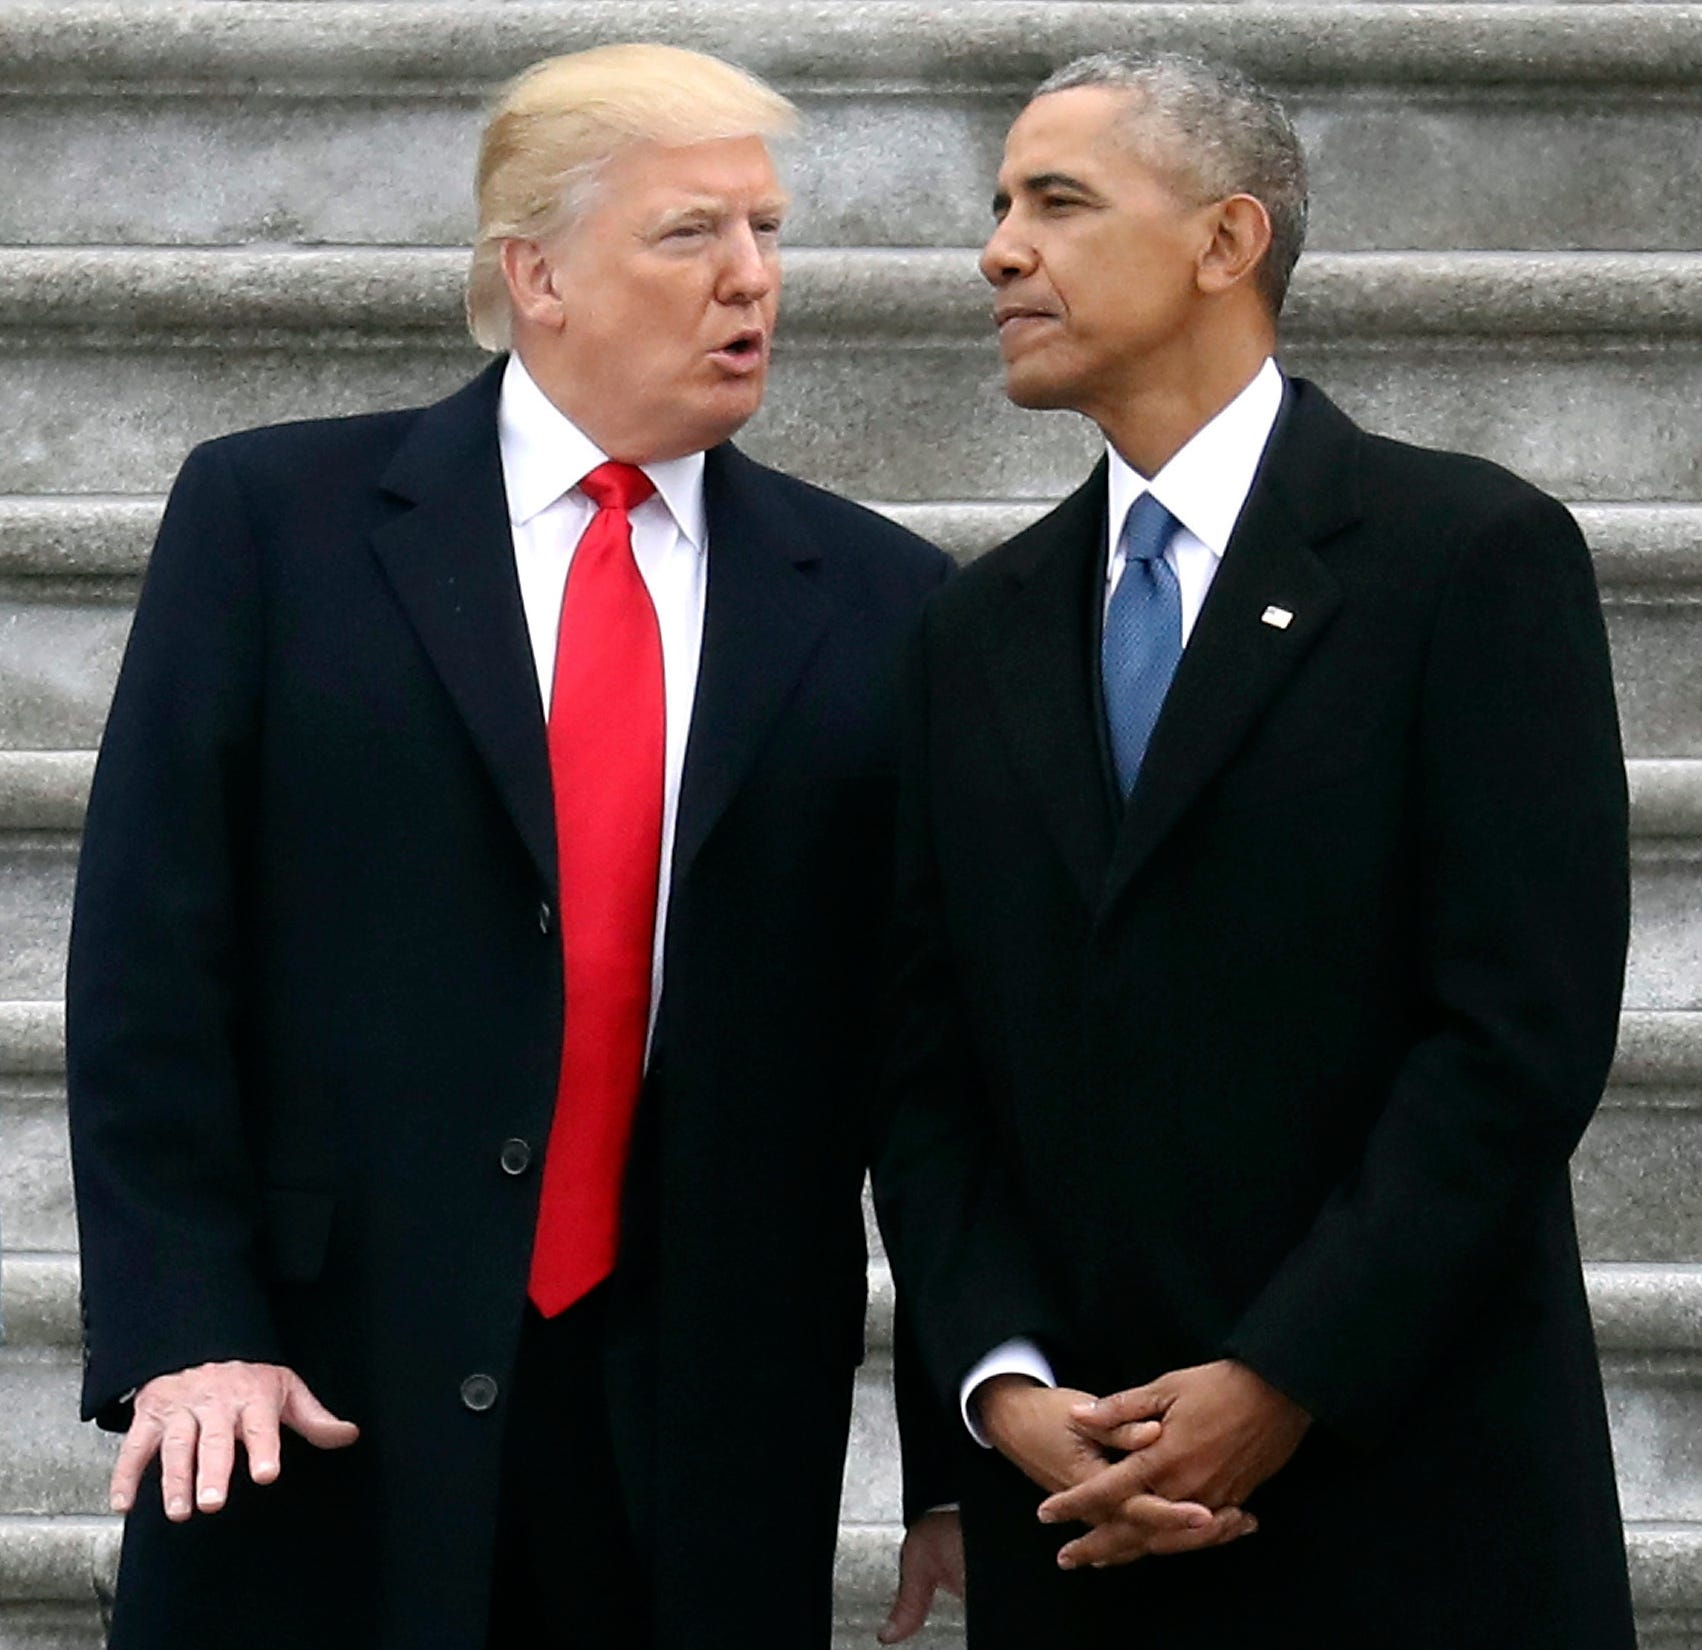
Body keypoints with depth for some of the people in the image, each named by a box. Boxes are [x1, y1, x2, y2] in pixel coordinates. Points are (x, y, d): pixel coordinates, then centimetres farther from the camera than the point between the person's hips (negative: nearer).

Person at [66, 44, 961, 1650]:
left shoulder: (874, 602, 6)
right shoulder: (271, 518, 2)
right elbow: (150, 951, -2)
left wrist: (965, 1453, 4)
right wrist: (184, 1333, -11)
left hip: (708, 1449, 2)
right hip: (320, 1409, -1)